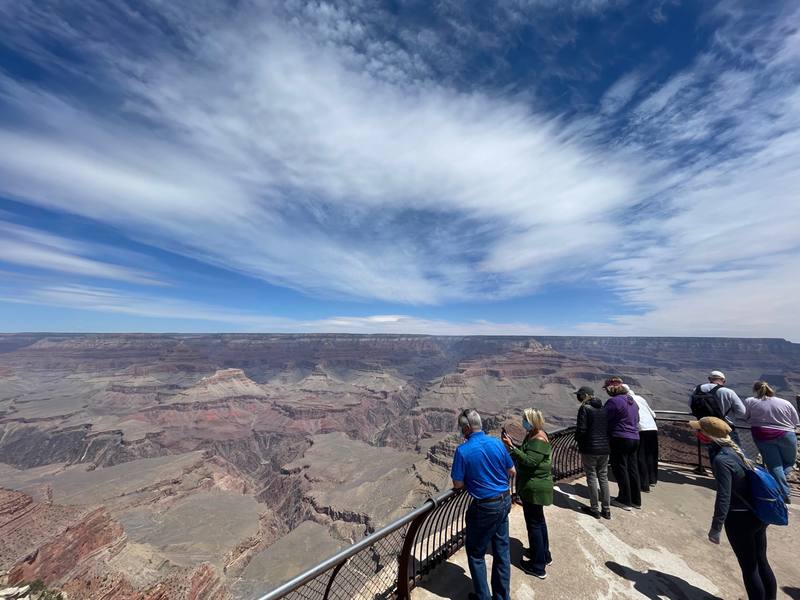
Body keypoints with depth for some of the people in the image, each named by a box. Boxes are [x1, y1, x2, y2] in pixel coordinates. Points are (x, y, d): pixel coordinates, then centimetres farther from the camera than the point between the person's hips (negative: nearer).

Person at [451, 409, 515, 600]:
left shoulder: (463, 450, -23)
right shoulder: (497, 443, -9)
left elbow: (458, 485, -15)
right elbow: (512, 472, 3)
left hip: (485, 507, -5)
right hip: (505, 502, 6)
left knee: (475, 553, 17)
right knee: (502, 550, 22)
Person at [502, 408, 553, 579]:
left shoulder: (539, 439, -25)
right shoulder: (531, 435, 3)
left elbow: (529, 461, -31)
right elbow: (524, 453, 8)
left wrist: (511, 447, -32)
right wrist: (511, 445, -5)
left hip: (535, 487, -10)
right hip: (533, 486, 10)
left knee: (534, 523, 5)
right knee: (538, 520, 24)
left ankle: (538, 566, 20)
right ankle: (544, 554, 43)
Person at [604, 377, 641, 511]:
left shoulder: (613, 401, -18)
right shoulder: (632, 400, 11)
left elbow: (604, 419, -18)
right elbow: (637, 419, 22)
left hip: (620, 439, -8)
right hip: (635, 438, 9)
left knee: (620, 470, 3)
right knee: (633, 469, 16)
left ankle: (625, 501, 12)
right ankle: (636, 500, 25)